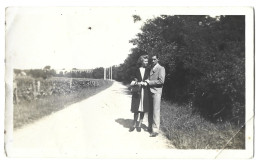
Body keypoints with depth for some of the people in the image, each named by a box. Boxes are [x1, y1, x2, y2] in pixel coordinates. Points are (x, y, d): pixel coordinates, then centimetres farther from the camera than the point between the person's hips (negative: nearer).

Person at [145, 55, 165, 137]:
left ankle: (155, 130, -5)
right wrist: (147, 81, 6)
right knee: (150, 111, 11)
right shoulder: (151, 69, 19)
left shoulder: (161, 68, -4)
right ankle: (150, 127, 21)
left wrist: (150, 82, -11)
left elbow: (161, 81, -14)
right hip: (150, 91, 7)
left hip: (156, 92, -7)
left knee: (156, 111, -7)